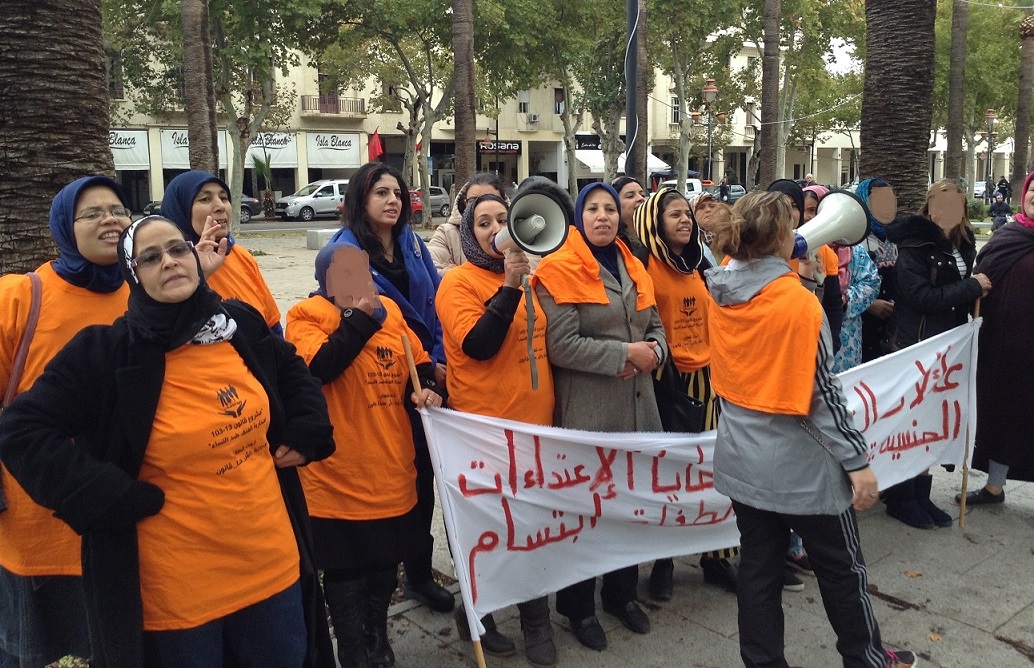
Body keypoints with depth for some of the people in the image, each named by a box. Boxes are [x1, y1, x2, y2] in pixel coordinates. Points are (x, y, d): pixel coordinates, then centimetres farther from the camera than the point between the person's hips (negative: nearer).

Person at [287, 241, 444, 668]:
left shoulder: (388, 310, 8)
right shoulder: (306, 316, -9)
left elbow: (419, 362, 15)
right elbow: (320, 365, -27)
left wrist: (428, 389, -5)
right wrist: (359, 315, -23)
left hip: (392, 470, 6)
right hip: (339, 475, -5)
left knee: (385, 567, 20)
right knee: (346, 574, 8)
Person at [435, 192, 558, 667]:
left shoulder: (527, 277, 12)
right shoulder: (459, 281, -8)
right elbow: (477, 345, -22)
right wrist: (509, 286, -25)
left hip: (535, 422, 6)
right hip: (485, 427, -6)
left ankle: (537, 622, 27)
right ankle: (476, 617, 27)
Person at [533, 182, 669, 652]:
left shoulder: (632, 267, 14)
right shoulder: (559, 270, -9)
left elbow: (655, 326, 18)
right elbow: (561, 345, -18)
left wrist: (653, 352, -5)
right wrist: (625, 353, -17)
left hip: (636, 404, 7)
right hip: (586, 410, -6)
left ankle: (622, 592, 35)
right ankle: (579, 607, 22)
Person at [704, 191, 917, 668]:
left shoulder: (721, 295, -4)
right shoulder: (798, 301, -21)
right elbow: (823, 391, -19)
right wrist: (856, 459, -10)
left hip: (742, 457, 6)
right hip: (799, 463, -5)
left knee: (758, 567, 14)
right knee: (842, 566, 16)